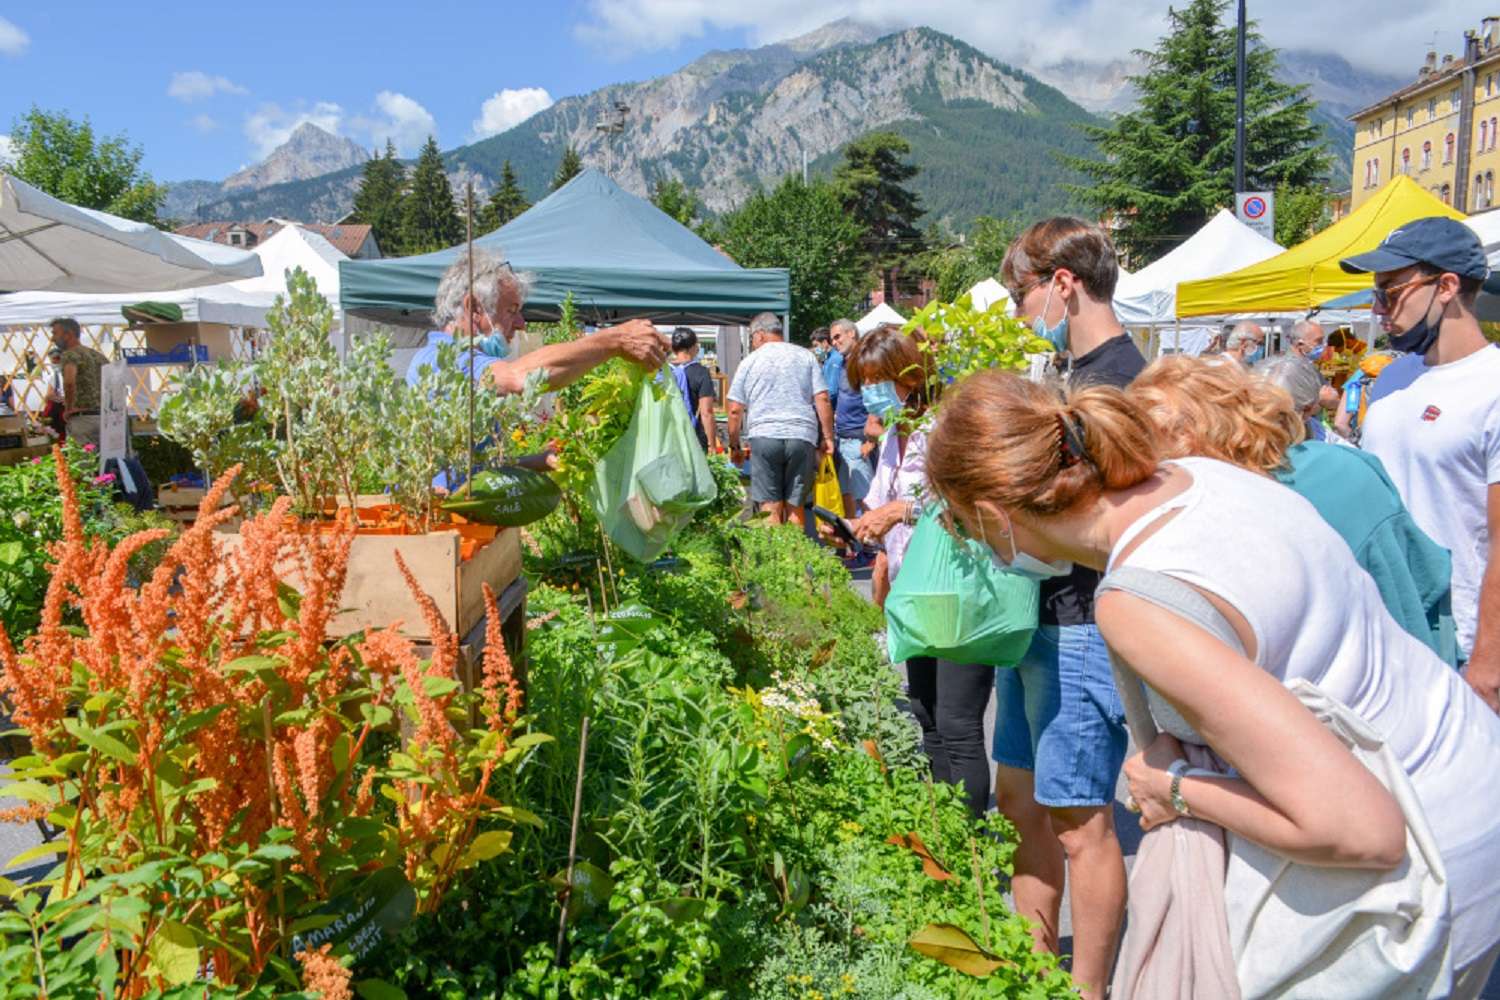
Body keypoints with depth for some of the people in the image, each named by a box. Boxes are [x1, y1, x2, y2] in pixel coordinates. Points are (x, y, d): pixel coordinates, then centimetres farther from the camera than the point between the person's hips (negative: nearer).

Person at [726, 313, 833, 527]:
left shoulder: (749, 362, 10)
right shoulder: (806, 356, 12)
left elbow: (735, 409, 7)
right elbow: (822, 399, 3)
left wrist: (735, 446, 16)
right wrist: (828, 437, 7)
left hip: (764, 437, -1)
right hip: (802, 437, 1)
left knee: (771, 508, 0)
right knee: (795, 507, 7)